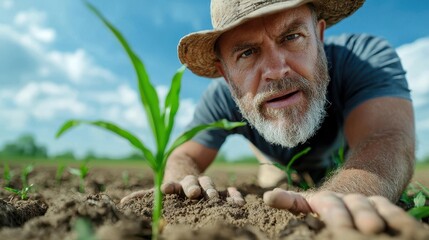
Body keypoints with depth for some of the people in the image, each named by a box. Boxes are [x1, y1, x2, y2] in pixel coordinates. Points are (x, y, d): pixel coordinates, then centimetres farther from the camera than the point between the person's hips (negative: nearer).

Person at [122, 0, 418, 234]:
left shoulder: (368, 58, -35)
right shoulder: (221, 100, -28)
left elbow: (388, 140, -49)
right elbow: (184, 157, -22)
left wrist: (345, 194, -71)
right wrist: (183, 182, -46)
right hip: (287, 180, 2)